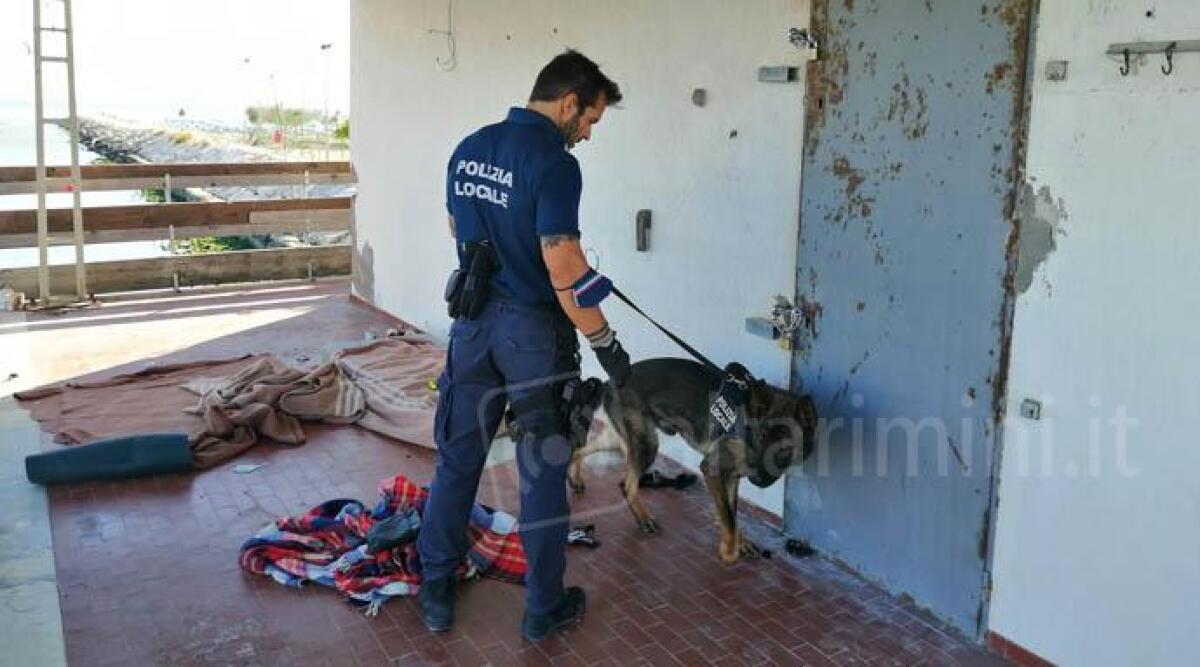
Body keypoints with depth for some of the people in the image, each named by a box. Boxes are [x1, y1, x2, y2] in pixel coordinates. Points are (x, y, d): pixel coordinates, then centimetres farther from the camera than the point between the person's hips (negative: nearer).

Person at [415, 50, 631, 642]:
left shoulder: (468, 149, 5)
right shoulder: (553, 164, -18)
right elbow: (564, 271, -21)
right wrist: (606, 345, -13)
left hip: (472, 322, 6)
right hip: (532, 330, -6)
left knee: (457, 458, 15)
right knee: (543, 472, 7)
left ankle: (436, 592, 26)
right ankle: (544, 607, 20)